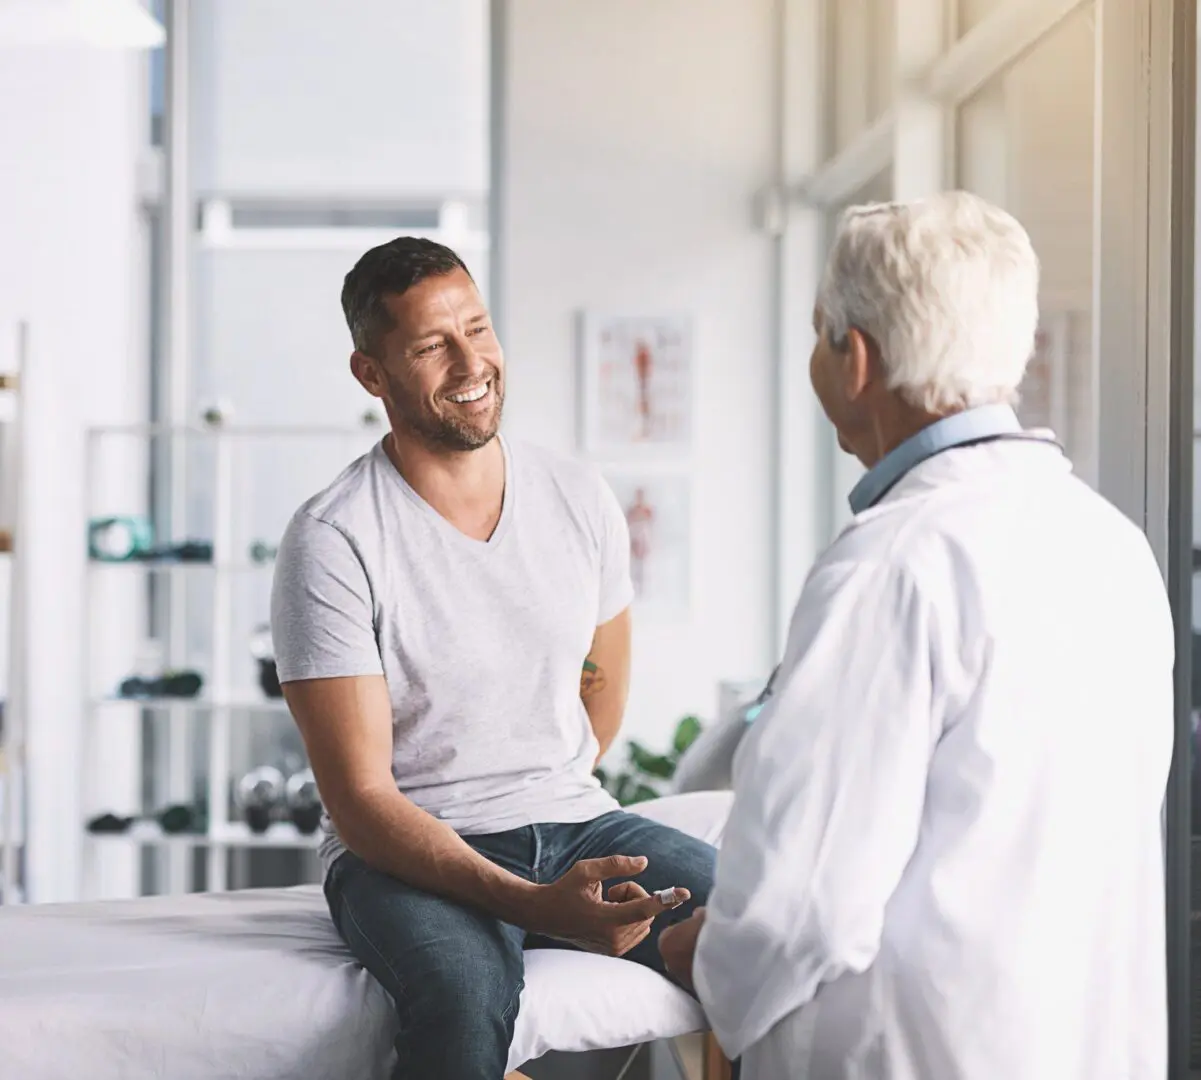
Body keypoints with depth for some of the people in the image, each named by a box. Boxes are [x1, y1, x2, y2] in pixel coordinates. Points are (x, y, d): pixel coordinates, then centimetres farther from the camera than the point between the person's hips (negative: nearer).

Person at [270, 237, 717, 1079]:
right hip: (406, 852, -4)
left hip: (574, 823, 5)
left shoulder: (581, 498, 5)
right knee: (470, 998, -38)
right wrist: (535, 904, -28)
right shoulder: (332, 543, -12)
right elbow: (361, 802, -17)